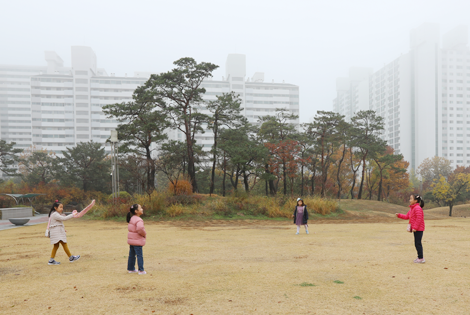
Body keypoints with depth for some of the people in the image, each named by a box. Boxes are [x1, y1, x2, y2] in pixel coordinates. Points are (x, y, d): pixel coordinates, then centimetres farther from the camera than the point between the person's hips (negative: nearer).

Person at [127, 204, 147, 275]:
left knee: (132, 255, 16)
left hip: (131, 240, 9)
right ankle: (141, 270, 2)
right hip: (137, 241, -9)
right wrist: (144, 234, -17)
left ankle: (130, 269, 25)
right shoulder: (138, 220, -20)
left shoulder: (132, 218, 11)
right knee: (139, 255, -2)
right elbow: (140, 228, -37)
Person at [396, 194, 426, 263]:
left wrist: (415, 227, -21)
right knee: (417, 243, 15)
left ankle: (421, 258, 1)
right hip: (415, 229, 10)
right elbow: (407, 216, 20)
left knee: (418, 243, -5)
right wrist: (399, 215, 9)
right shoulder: (412, 208, 16)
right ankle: (419, 257, 23)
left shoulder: (417, 208, -16)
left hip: (418, 229, -10)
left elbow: (419, 218, -22)